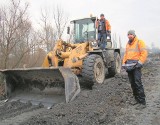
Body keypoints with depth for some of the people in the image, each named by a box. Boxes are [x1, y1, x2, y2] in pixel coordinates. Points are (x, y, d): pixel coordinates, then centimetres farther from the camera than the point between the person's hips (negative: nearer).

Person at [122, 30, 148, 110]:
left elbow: (144, 53, -10)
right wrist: (124, 63, 14)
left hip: (136, 65, -7)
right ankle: (136, 98, 23)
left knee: (138, 83, -12)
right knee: (132, 83, 10)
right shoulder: (128, 44, 19)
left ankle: (142, 102, -6)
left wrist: (140, 63, -18)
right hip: (129, 66, 7)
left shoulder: (139, 42, -3)